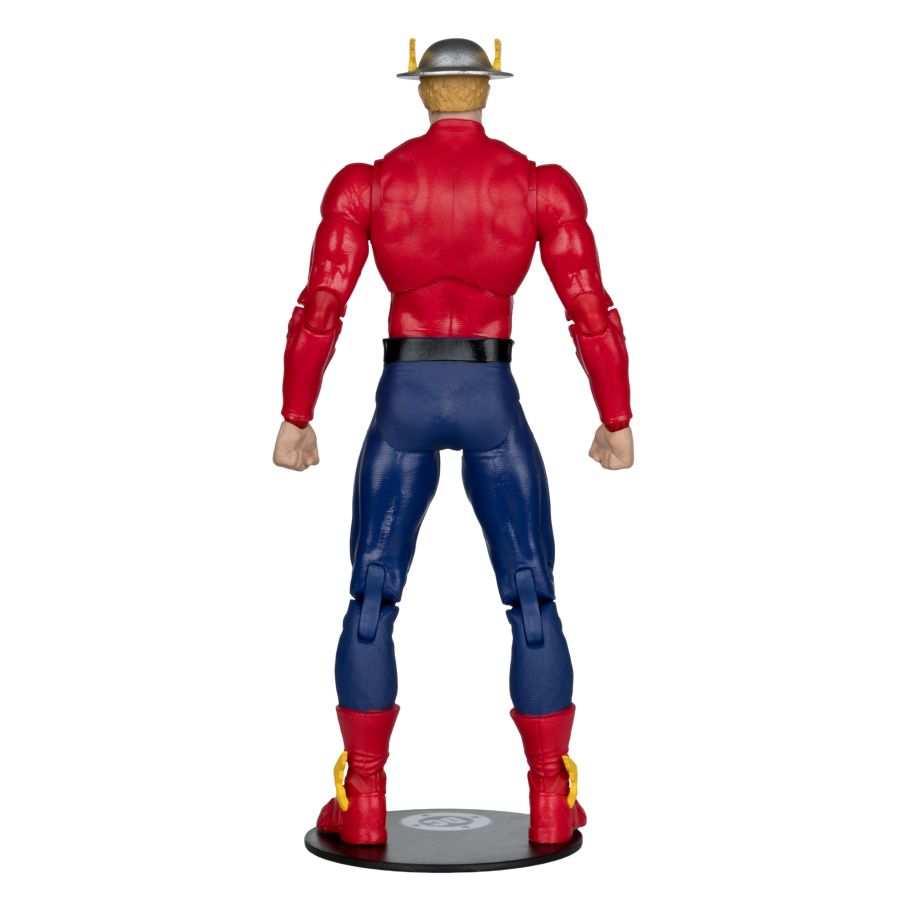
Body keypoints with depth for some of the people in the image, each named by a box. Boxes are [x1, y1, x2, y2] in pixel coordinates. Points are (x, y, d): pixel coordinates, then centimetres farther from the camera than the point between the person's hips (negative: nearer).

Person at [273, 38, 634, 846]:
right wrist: (618, 422, 6)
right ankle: (550, 805, 8)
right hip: (493, 404, 0)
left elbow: (320, 309, -4)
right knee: (533, 603, 8)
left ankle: (363, 804, 9)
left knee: (372, 603, 9)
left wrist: (295, 419, 5)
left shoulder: (368, 182, -1)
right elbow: (592, 311, -3)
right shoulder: (538, 183, -2)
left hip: (403, 403, 1)